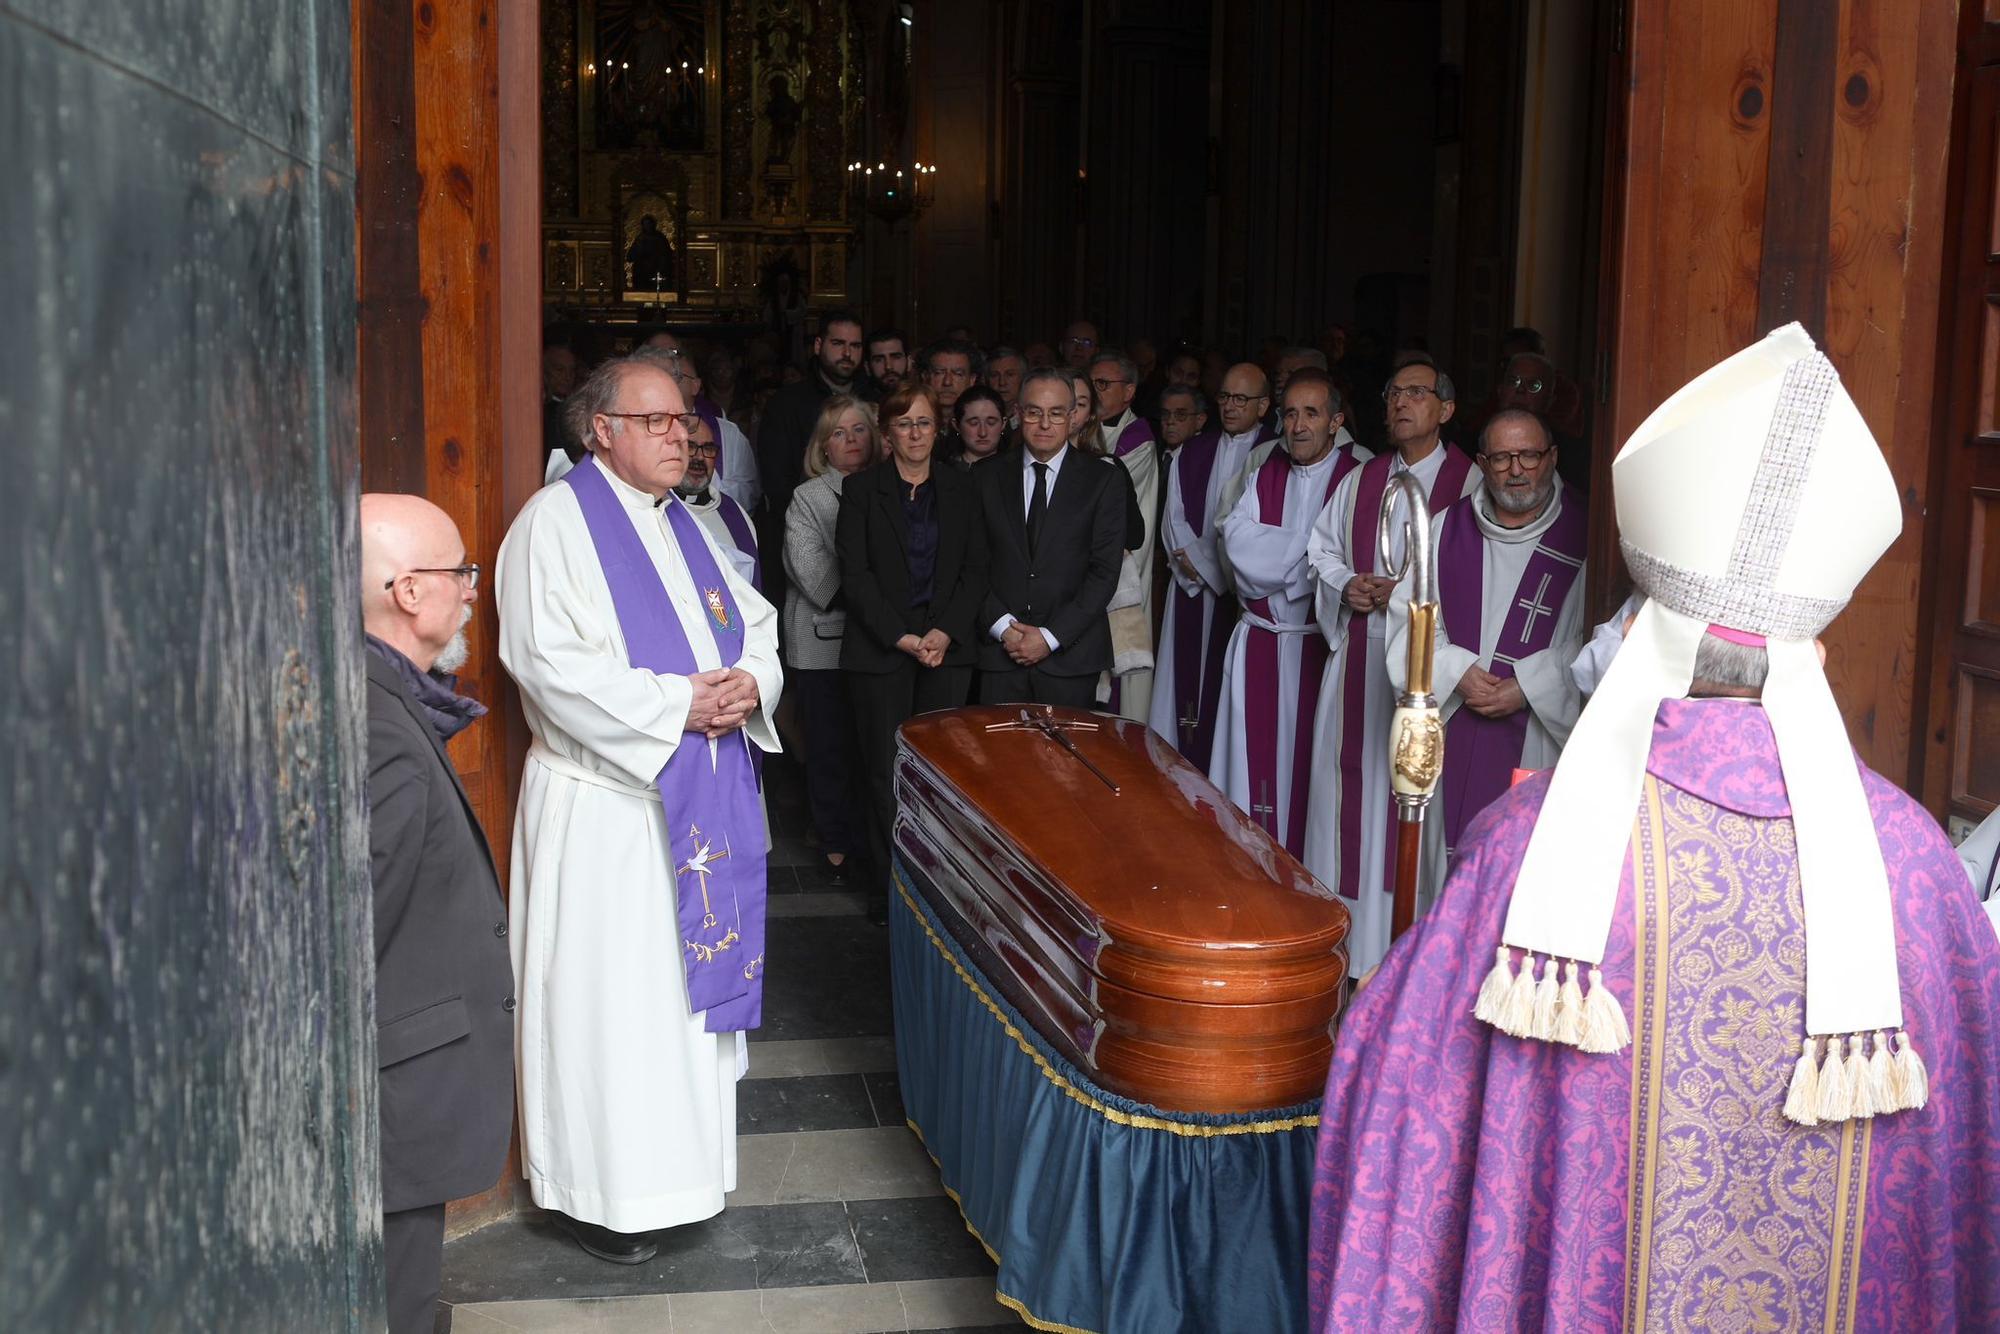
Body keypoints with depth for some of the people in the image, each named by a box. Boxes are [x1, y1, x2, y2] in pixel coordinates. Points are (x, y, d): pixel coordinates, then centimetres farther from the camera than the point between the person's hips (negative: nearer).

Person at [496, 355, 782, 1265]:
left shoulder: (687, 525, 14)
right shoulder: (555, 523, -10)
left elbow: (756, 624, 15)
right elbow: (550, 662, -19)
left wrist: (750, 681, -8)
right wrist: (678, 704, -20)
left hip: (702, 797, 7)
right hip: (602, 804, -7)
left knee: (689, 977, 14)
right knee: (609, 994, 0)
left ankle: (676, 1152, 27)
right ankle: (602, 1189, 12)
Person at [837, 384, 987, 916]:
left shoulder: (958, 488, 11)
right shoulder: (861, 489, 4)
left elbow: (975, 569, 8)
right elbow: (855, 574, -2)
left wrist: (946, 632, -7)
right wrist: (902, 637, -11)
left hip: (948, 647, 2)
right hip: (880, 648, -2)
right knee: (886, 772, -1)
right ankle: (887, 890, 6)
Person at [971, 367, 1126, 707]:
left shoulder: (1103, 480, 2)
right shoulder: (987, 477, 9)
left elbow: (1105, 572, -3)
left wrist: (1051, 637, -10)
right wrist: (1002, 626, -8)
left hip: (1070, 657, -1)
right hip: (999, 653, 2)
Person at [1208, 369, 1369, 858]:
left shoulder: (1362, 474, -5)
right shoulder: (1263, 468, 9)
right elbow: (1237, 542, -5)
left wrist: (1272, 553, -14)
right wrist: (1306, 550, -12)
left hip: (1321, 646, -4)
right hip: (1258, 643, 4)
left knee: (1309, 761, 1)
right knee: (1254, 759, 7)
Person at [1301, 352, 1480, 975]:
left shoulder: (1471, 483, -2)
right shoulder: (1360, 481, 15)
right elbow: (1320, 547, 21)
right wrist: (1345, 586, 1)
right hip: (1357, 650, 5)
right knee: (1349, 779, 7)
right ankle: (1341, 925, 18)